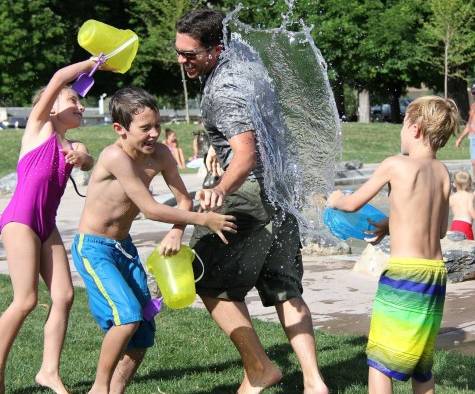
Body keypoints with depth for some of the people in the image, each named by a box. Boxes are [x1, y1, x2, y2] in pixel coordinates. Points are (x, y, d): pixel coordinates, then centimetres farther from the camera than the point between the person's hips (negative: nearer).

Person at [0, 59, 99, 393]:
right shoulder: (39, 125, 3)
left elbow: (90, 165, 4)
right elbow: (58, 78, -8)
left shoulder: (70, 145, 20)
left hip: (47, 224, 7)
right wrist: (93, 62, 0)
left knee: (64, 296, -1)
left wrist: (82, 156, -16)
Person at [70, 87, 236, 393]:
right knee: (127, 315, -24)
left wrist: (176, 232, -21)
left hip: (124, 247, 7)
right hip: (93, 248, -7)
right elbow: (150, 209, -27)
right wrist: (203, 220, -24)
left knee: (143, 335, 5)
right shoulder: (116, 156, -26)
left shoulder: (160, 154, -6)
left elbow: (184, 199, 0)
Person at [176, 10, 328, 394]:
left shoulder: (222, 90, -20)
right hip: (281, 186, 10)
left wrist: (220, 190, -49)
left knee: (211, 281, 1)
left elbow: (246, 154, -33)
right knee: (283, 287, 12)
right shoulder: (244, 60, 11)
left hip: (252, 190, -10)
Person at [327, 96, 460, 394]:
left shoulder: (395, 165, -8)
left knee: (379, 359, 2)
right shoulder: (442, 172, 8)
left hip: (405, 270, -6)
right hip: (436, 271, 6)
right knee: (421, 364, 18)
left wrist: (335, 200, 24)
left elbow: (353, 204, 2)